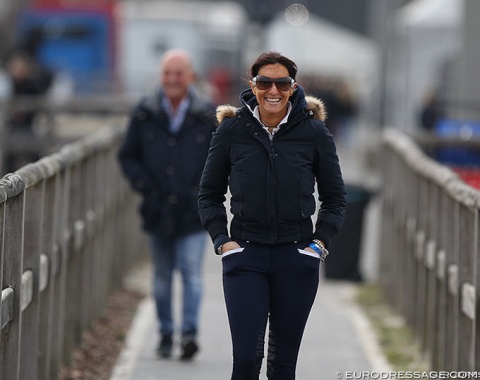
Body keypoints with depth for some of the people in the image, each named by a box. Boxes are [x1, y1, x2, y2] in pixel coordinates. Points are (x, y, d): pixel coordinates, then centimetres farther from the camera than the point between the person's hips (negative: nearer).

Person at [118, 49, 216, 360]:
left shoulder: (209, 116, -2)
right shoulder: (144, 115, 2)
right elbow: (128, 156, 10)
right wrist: (144, 185, -3)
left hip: (193, 210, -2)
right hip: (157, 210, 2)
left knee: (191, 271, -12)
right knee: (162, 275, 10)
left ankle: (190, 331, -15)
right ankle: (166, 334, 19)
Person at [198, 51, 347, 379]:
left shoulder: (314, 132, -2)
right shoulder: (231, 130, -1)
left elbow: (335, 198, 8)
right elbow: (209, 194, 8)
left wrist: (320, 242, -4)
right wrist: (222, 240, -4)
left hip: (297, 256, 0)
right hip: (245, 254, 0)